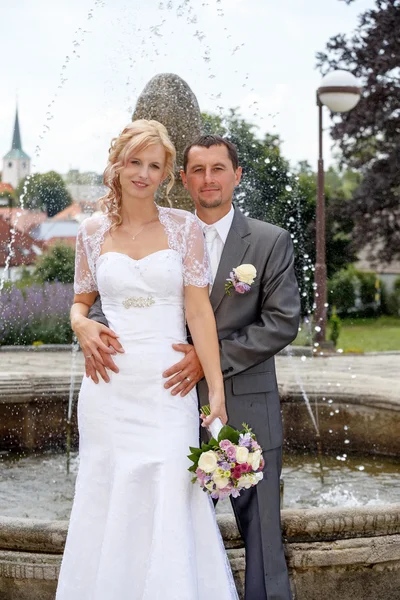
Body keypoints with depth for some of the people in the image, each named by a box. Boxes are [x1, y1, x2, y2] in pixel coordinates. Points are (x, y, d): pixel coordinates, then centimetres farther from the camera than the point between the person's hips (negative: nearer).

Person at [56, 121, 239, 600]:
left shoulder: (183, 227, 2)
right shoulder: (93, 231, 8)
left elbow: (199, 311, -2)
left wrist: (217, 392, -9)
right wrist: (82, 325, -7)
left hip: (168, 385, -2)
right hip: (110, 385, 2)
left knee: (171, 504, -3)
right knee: (109, 506, 6)